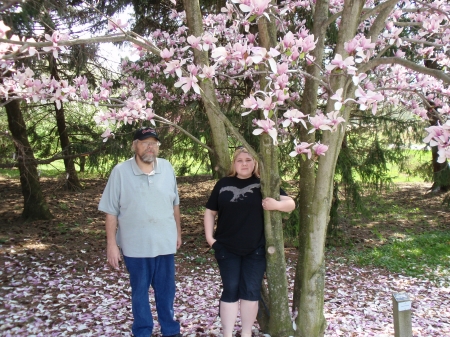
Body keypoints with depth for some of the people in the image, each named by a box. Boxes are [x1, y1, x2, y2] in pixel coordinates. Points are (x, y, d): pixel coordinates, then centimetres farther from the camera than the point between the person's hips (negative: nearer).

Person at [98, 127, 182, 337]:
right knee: (139, 292, 14)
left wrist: (178, 232, 14)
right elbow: (111, 212, -7)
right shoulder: (120, 172, -11)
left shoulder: (167, 168, -1)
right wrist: (111, 244, -7)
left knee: (166, 290, 16)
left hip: (165, 242, 3)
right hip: (135, 245, -2)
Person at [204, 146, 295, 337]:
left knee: (251, 291, 6)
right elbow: (210, 212, 11)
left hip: (255, 250, 0)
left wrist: (276, 204, -23)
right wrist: (209, 237, 1)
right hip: (227, 249, 1)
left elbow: (291, 203, -1)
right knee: (230, 290, 5)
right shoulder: (223, 184, 6)